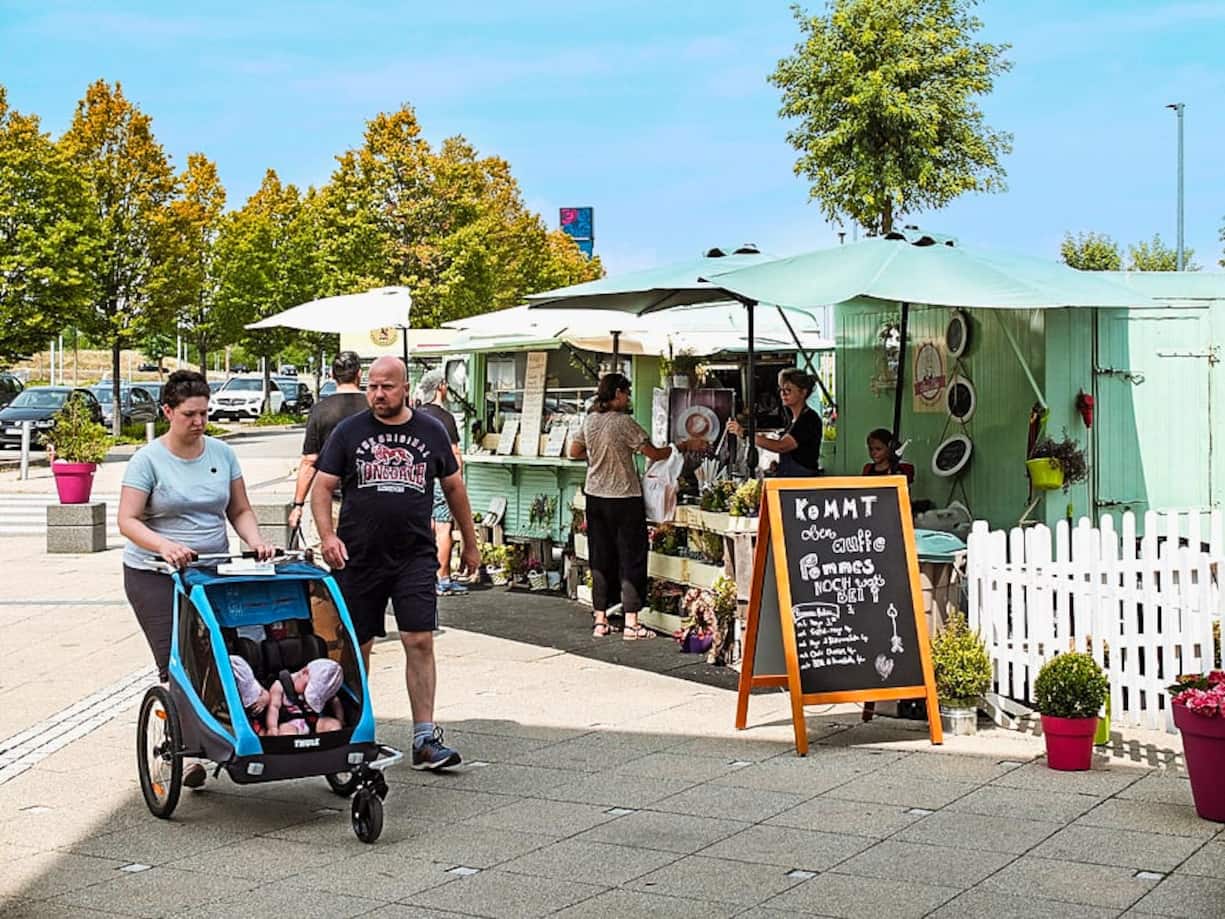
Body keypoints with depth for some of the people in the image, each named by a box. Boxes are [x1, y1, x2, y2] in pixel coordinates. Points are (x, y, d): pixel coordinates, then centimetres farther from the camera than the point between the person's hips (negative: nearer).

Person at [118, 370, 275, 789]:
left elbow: (240, 510, 12)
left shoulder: (222, 453, 7)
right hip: (156, 576, -4)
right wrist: (165, 546, -30)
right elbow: (128, 521, -11)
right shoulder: (148, 460, -6)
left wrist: (255, 541, -9)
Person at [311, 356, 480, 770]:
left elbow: (453, 487, 17)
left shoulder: (431, 432, 8)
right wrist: (327, 536, -14)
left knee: (420, 642, -8)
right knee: (357, 646, 8)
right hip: (358, 559, 0)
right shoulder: (349, 432, 3)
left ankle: (425, 738, -6)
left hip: (415, 557, 0)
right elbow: (322, 487, 3)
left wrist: (470, 544, 20)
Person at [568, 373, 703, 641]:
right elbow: (654, 454, -13)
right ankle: (631, 623, -2)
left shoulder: (589, 420, 3)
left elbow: (574, 452, 14)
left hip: (595, 496, 6)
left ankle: (600, 621, 13)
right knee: (631, 558, 0)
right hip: (623, 498, -6)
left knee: (601, 559, 11)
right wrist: (683, 446, -4)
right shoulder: (624, 423, -15)